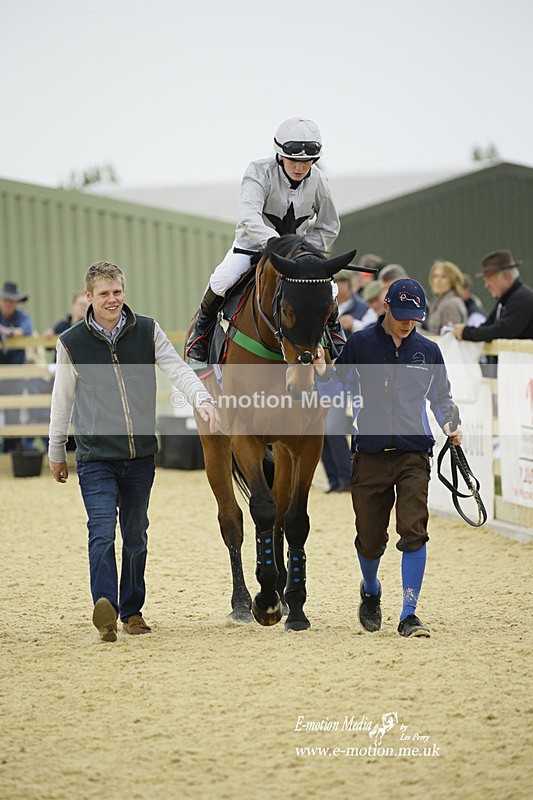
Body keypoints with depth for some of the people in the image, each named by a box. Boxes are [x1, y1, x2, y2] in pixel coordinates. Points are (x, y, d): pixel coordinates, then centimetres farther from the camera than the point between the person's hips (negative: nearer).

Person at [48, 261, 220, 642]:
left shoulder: (147, 332, 3)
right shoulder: (72, 343, -1)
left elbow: (178, 369, -5)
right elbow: (63, 400, 8)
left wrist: (203, 400, -24)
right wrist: (56, 452, 15)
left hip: (141, 454, 3)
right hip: (95, 456, -3)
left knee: (136, 535, 12)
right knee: (102, 532, -17)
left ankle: (132, 611, 24)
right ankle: (105, 607, -29)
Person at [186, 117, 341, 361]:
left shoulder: (318, 181, -11)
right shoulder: (260, 172, -23)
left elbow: (328, 228, 2)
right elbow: (249, 218, -39)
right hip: (252, 243, -3)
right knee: (220, 282, -27)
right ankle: (201, 331, 3)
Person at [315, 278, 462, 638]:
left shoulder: (428, 351, 6)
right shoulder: (360, 344, 1)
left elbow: (441, 398, 16)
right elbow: (334, 391, 6)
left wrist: (451, 425, -3)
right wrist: (322, 368, -14)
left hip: (414, 455, 0)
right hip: (370, 455, 0)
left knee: (414, 532, -14)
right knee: (370, 538, 7)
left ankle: (409, 615, -8)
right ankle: (371, 591, 39)